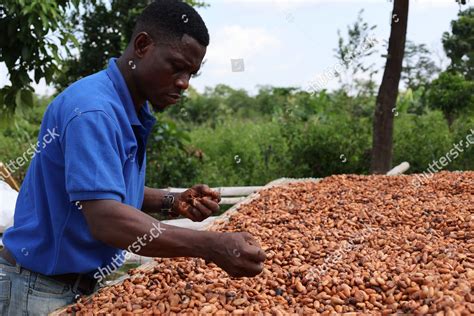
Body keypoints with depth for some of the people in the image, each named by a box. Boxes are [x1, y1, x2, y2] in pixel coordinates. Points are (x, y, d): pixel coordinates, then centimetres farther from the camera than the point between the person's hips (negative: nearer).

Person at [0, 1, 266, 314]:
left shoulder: (133, 111, 5)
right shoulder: (93, 109, -25)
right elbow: (106, 220, -34)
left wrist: (173, 201, -6)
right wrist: (211, 245, -39)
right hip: (40, 288, -8)